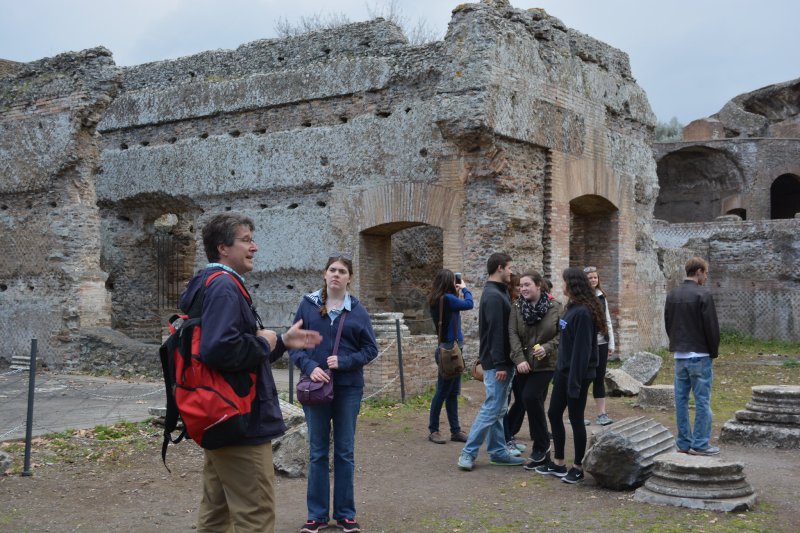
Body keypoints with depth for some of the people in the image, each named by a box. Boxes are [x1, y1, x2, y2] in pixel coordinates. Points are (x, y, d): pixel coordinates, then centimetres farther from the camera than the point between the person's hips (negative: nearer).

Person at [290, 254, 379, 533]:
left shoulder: (358, 310, 0)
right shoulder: (308, 305, 0)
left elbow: (370, 348, 1)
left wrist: (344, 361, -14)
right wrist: (310, 367, -15)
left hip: (348, 388, 0)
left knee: (345, 452, 8)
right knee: (317, 452, 8)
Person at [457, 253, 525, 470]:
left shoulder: (497, 293, 15)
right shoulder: (494, 296, -17)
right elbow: (495, 332, -22)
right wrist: (500, 364, -22)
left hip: (500, 362, 10)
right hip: (497, 363, -10)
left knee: (498, 409, 13)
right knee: (492, 408, -7)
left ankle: (498, 451, 20)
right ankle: (468, 453, -3)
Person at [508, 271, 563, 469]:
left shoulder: (554, 307, -4)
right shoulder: (517, 307, 2)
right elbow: (513, 334, -6)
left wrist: (547, 348, -17)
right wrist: (520, 359, -17)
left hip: (544, 363, -3)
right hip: (524, 364, 3)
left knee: (531, 397, -18)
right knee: (533, 401, 6)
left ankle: (541, 447, 0)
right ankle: (542, 451, 19)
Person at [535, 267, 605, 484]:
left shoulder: (583, 313, -19)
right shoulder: (571, 308, 10)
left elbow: (581, 350, -22)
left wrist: (575, 381, -22)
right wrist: (559, 370, 14)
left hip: (577, 374, -10)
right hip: (563, 371, 10)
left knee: (576, 419, 2)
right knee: (554, 414, 13)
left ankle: (578, 467, 15)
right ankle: (558, 464, 24)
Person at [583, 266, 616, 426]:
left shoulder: (602, 297, 11)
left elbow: (608, 321, 15)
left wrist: (611, 344, 11)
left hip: (601, 343, 5)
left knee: (599, 379, 7)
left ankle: (601, 414, 10)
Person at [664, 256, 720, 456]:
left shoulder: (672, 295, 9)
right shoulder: (703, 294, -12)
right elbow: (712, 327, -12)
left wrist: (678, 345, 16)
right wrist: (714, 352, 0)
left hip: (679, 356, 7)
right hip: (699, 355, -7)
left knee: (681, 400, 9)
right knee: (702, 401, 0)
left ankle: (684, 443, 14)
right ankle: (700, 445, 2)